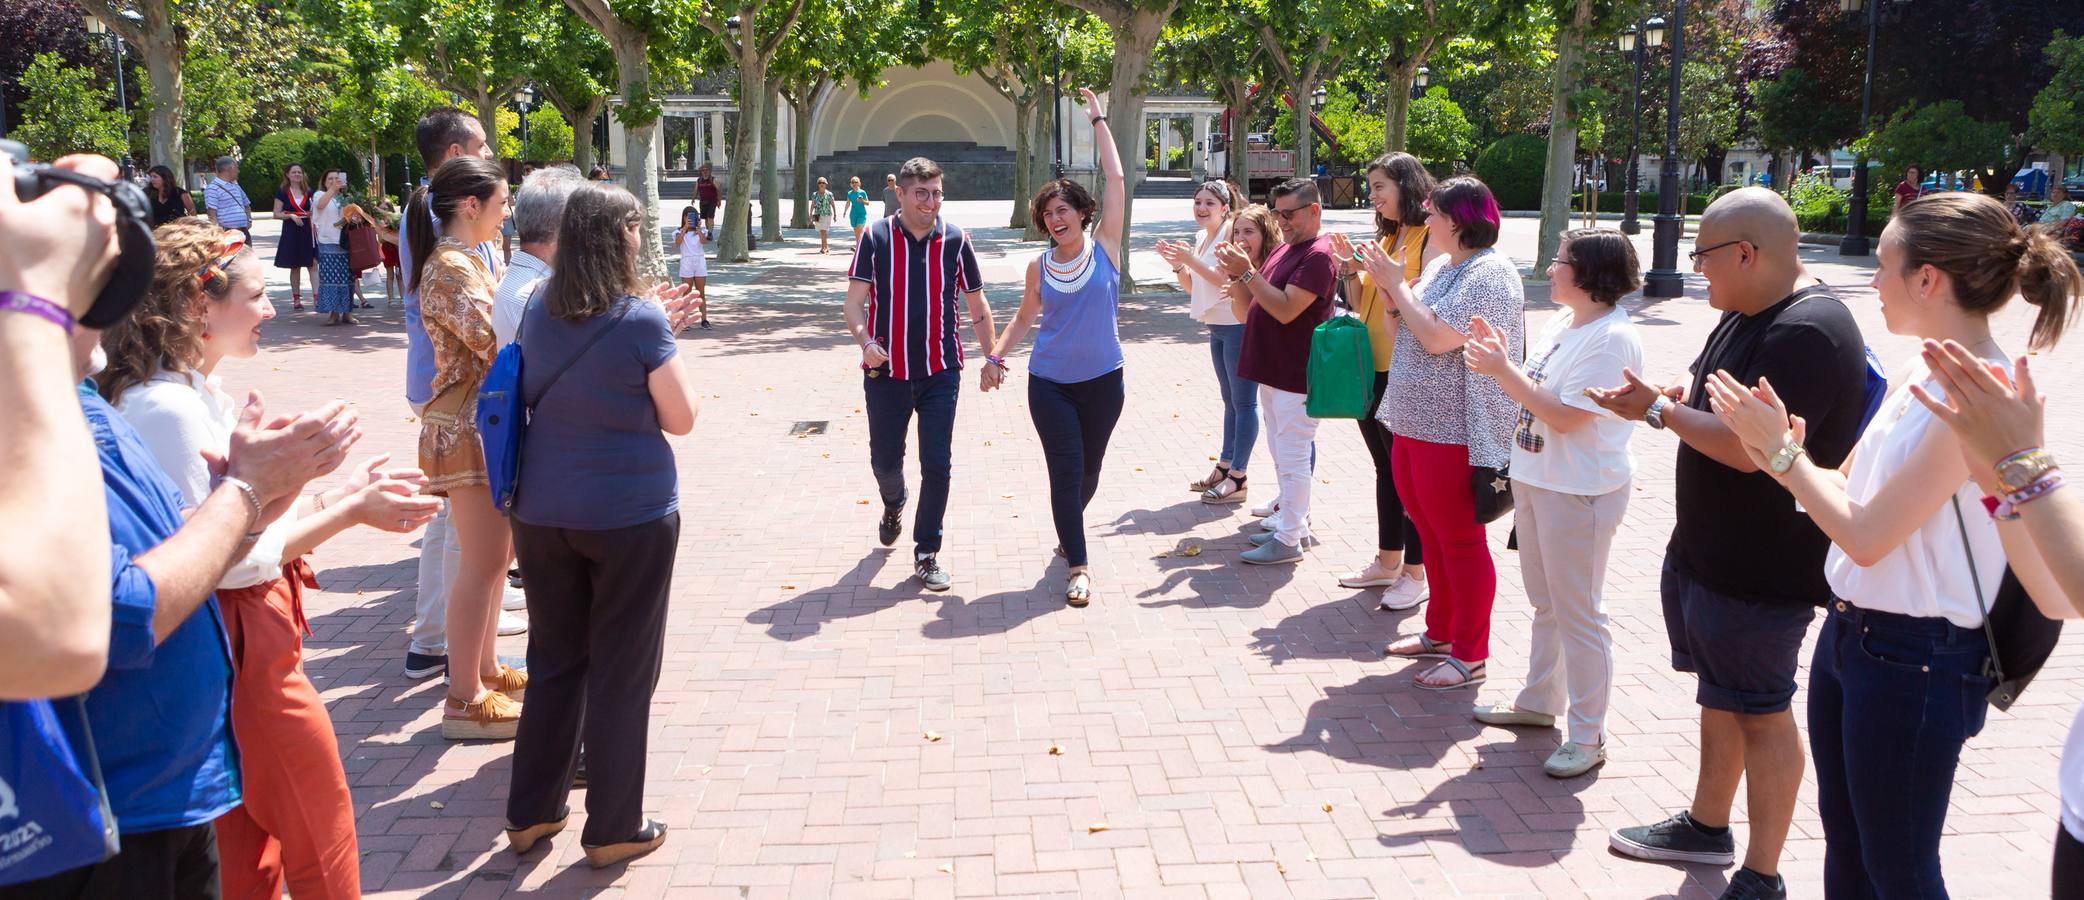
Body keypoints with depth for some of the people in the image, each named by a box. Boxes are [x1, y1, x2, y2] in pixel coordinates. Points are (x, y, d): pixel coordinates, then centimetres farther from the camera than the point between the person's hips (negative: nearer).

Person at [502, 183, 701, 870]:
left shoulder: (539, 312, 4)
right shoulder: (641, 321, -14)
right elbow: (681, 419, -6)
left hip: (542, 513, 5)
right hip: (630, 516, -5)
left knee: (555, 661, 19)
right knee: (622, 672, 7)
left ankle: (530, 813, 28)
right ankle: (613, 829, 16)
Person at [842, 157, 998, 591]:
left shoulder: (955, 241, 0)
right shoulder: (876, 238, -3)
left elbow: (977, 304, 8)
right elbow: (855, 301, -5)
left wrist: (991, 358, 4)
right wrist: (865, 341, -24)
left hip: (940, 372, 0)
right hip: (886, 371, 0)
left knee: (937, 464, -2)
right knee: (885, 459, 11)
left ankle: (926, 555, 11)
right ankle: (894, 506, 46)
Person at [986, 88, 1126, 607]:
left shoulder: (1105, 248, -4)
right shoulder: (1040, 267, 1)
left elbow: (1116, 181, -8)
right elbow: (1025, 317, 15)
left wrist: (1098, 121, -5)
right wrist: (996, 354, 1)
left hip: (1102, 380, 0)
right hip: (1051, 384, 0)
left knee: (1089, 471, 12)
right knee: (1066, 470, -7)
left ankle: (1069, 525, 42)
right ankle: (1078, 565, -3)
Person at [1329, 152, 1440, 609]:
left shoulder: (1430, 241, -12)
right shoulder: (1386, 238, 14)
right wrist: (1350, 269, 2)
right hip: (1371, 370, 9)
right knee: (1386, 469, 17)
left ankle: (1415, 573, 10)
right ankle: (1387, 561, 29)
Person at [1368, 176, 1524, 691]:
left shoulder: (1490, 275, -17)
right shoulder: (1441, 266, 12)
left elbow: (1437, 337, -25)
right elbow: (1406, 331, 17)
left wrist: (1396, 285, -14)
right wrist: (1389, 287, 2)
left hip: (1454, 433, -9)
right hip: (1414, 424, 9)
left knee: (1459, 541, -1)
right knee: (1433, 535, 18)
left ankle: (1469, 656, 9)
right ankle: (1440, 632, 32)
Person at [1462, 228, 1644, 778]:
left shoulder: (1612, 339, -20)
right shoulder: (1561, 323, 8)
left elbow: (1565, 417, -25)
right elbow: (1533, 392, 13)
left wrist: (1502, 369, -24)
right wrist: (1498, 357, -2)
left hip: (1579, 492, -9)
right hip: (1536, 480, 9)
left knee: (1578, 613, -1)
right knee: (1546, 604, 21)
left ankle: (1587, 738, 9)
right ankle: (1539, 702, 37)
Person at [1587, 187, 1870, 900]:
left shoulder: (1806, 334, -24)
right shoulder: (1745, 317, 8)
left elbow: (1748, 446, -31)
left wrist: (1660, 410, -18)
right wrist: (1653, 401, -2)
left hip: (1761, 568, -10)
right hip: (1705, 548, 10)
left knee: (1758, 709, 1)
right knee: (1720, 695, 21)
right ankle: (1707, 826, 38)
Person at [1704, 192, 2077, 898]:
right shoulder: (1922, 376, 5)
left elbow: (1867, 535, -24)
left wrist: (1782, 449, -15)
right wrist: (1782, 453, -4)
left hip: (1914, 661, -9)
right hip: (1851, 629, 9)